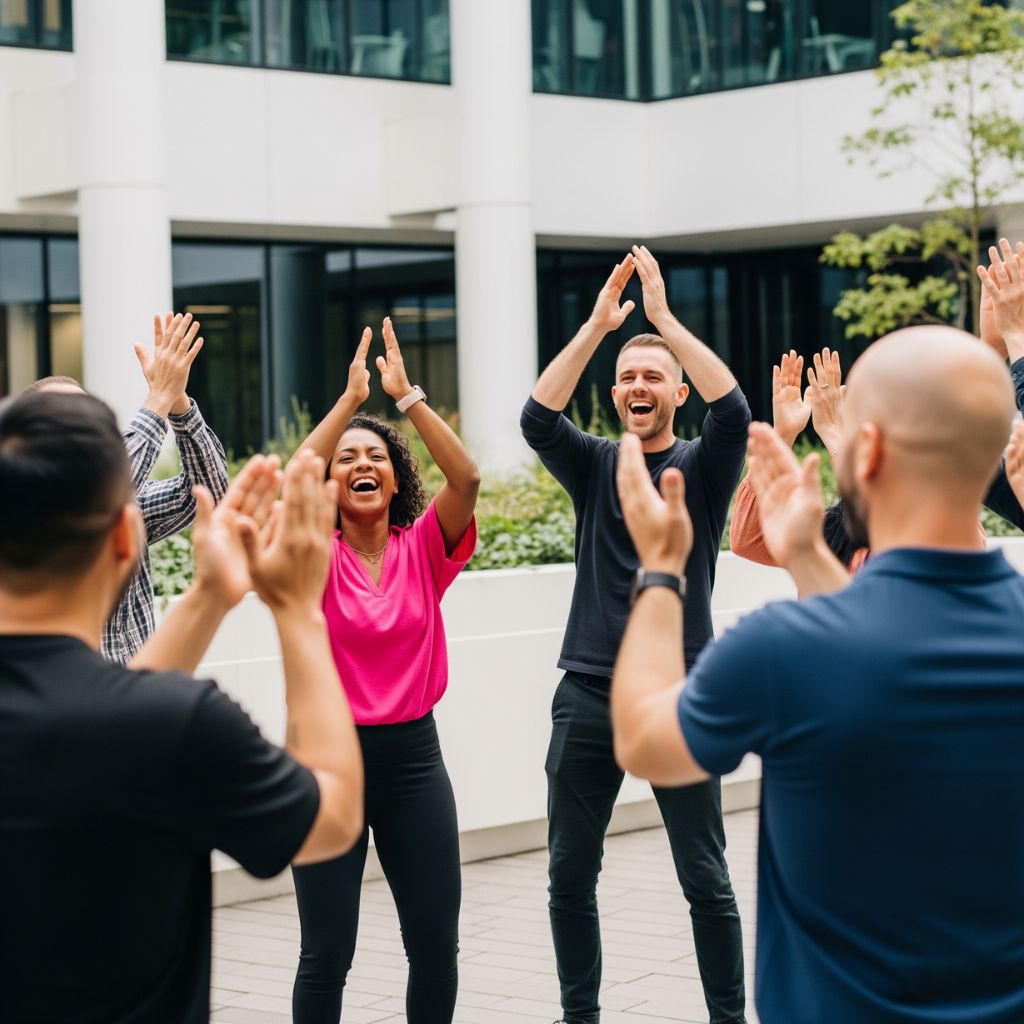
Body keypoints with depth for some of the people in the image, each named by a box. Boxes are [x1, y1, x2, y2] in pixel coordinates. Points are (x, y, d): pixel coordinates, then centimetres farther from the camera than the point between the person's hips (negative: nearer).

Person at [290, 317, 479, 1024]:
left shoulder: (423, 549, 2)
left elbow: (467, 478, -14)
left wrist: (408, 394, -18)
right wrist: (351, 398, -20)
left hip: (413, 754, 2)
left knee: (437, 941, 7)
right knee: (328, 951, 2)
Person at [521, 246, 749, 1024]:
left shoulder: (703, 465, 3)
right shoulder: (594, 466, 8)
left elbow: (734, 409, -17)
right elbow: (538, 417, -9)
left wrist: (665, 319, -17)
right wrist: (598, 325, -15)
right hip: (588, 696, 3)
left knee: (706, 880, 1)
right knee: (570, 875, 8)